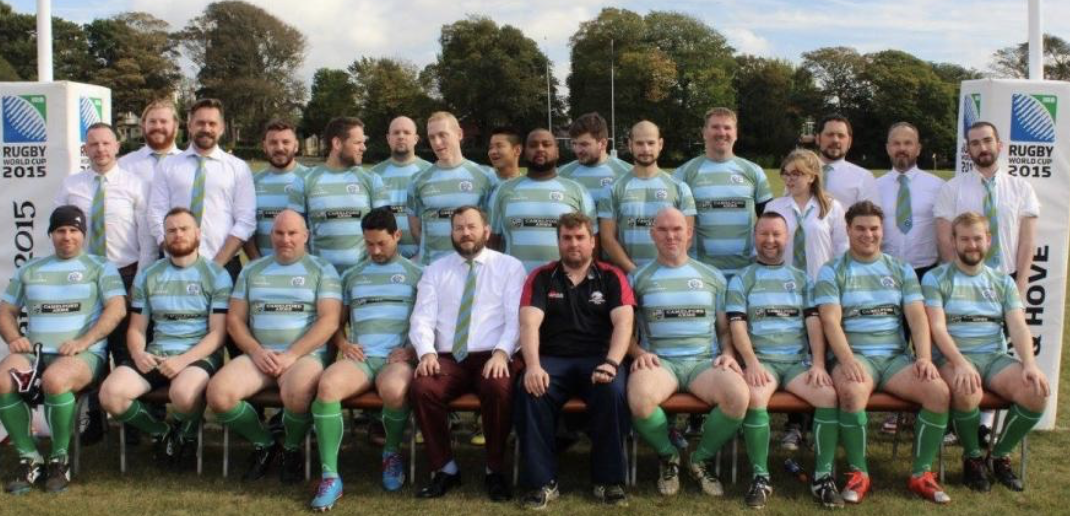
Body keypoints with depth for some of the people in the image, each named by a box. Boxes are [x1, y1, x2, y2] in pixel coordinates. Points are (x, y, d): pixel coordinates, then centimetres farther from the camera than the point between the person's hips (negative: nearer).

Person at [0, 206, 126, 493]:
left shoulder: (100, 267, 9)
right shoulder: (29, 270, 22)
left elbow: (117, 309, -4)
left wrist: (83, 341, -16)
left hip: (84, 354, -4)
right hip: (34, 352, 4)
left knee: (54, 379, -38)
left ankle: (60, 458, -15)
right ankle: (29, 457, -12)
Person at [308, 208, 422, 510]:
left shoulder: (416, 274, 14)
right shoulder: (351, 276, 23)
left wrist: (413, 349, -8)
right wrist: (343, 344, 4)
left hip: (398, 358, -2)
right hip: (360, 357, 3)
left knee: (393, 390, -39)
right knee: (327, 385, -33)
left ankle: (392, 452, -5)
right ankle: (330, 476, -24)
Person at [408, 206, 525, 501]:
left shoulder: (510, 266, 9)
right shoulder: (435, 270, 16)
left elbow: (516, 318, -1)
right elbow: (422, 318, 6)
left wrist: (501, 352, -20)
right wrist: (426, 352, -15)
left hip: (491, 357, -2)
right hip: (448, 358, 2)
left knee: (499, 388, -36)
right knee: (421, 388, -30)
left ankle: (495, 471, -13)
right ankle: (445, 469, -9)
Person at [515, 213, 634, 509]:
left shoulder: (611, 277, 9)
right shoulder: (541, 278, 10)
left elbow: (623, 322, -5)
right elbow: (529, 323, -5)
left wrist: (611, 363, -23)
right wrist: (533, 365, -24)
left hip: (597, 359, 0)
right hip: (553, 359, 1)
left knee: (613, 391, -33)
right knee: (529, 389, -31)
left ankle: (609, 480, -17)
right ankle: (543, 481, -20)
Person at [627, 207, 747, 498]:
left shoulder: (712, 277, 16)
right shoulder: (638, 278, 12)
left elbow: (725, 328, 18)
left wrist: (727, 353, -3)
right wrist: (639, 352, -9)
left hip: (704, 360, 2)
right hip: (658, 360, -1)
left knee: (739, 396, -31)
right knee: (639, 399, -37)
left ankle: (703, 459, -1)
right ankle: (668, 456, -2)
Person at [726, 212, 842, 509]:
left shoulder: (803, 279, 18)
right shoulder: (741, 280, 11)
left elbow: (814, 323, 7)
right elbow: (737, 326, 0)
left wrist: (818, 364, -8)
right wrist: (751, 362, -16)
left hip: (799, 360, 2)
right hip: (761, 360, -2)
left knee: (830, 395, -27)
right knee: (754, 398, -34)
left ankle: (823, 476, -15)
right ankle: (760, 476, -20)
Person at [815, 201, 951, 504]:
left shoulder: (902, 270, 16)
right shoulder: (832, 272, 5)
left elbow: (917, 317, 5)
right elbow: (831, 321, -8)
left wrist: (925, 357, -12)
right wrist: (848, 360, -24)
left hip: (896, 357, 4)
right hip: (854, 356, -3)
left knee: (939, 391, -23)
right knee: (852, 392, -36)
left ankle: (921, 474, -7)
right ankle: (858, 474, -17)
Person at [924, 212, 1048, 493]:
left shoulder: (1003, 282, 15)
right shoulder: (935, 278, 3)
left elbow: (1018, 327, 3)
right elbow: (937, 327, -9)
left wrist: (1029, 364, -15)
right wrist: (960, 363, -25)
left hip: (996, 356, 4)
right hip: (953, 357, -4)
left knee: (1037, 391, -24)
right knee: (967, 391, -37)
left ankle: (1000, 455, 1)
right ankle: (972, 457, -6)